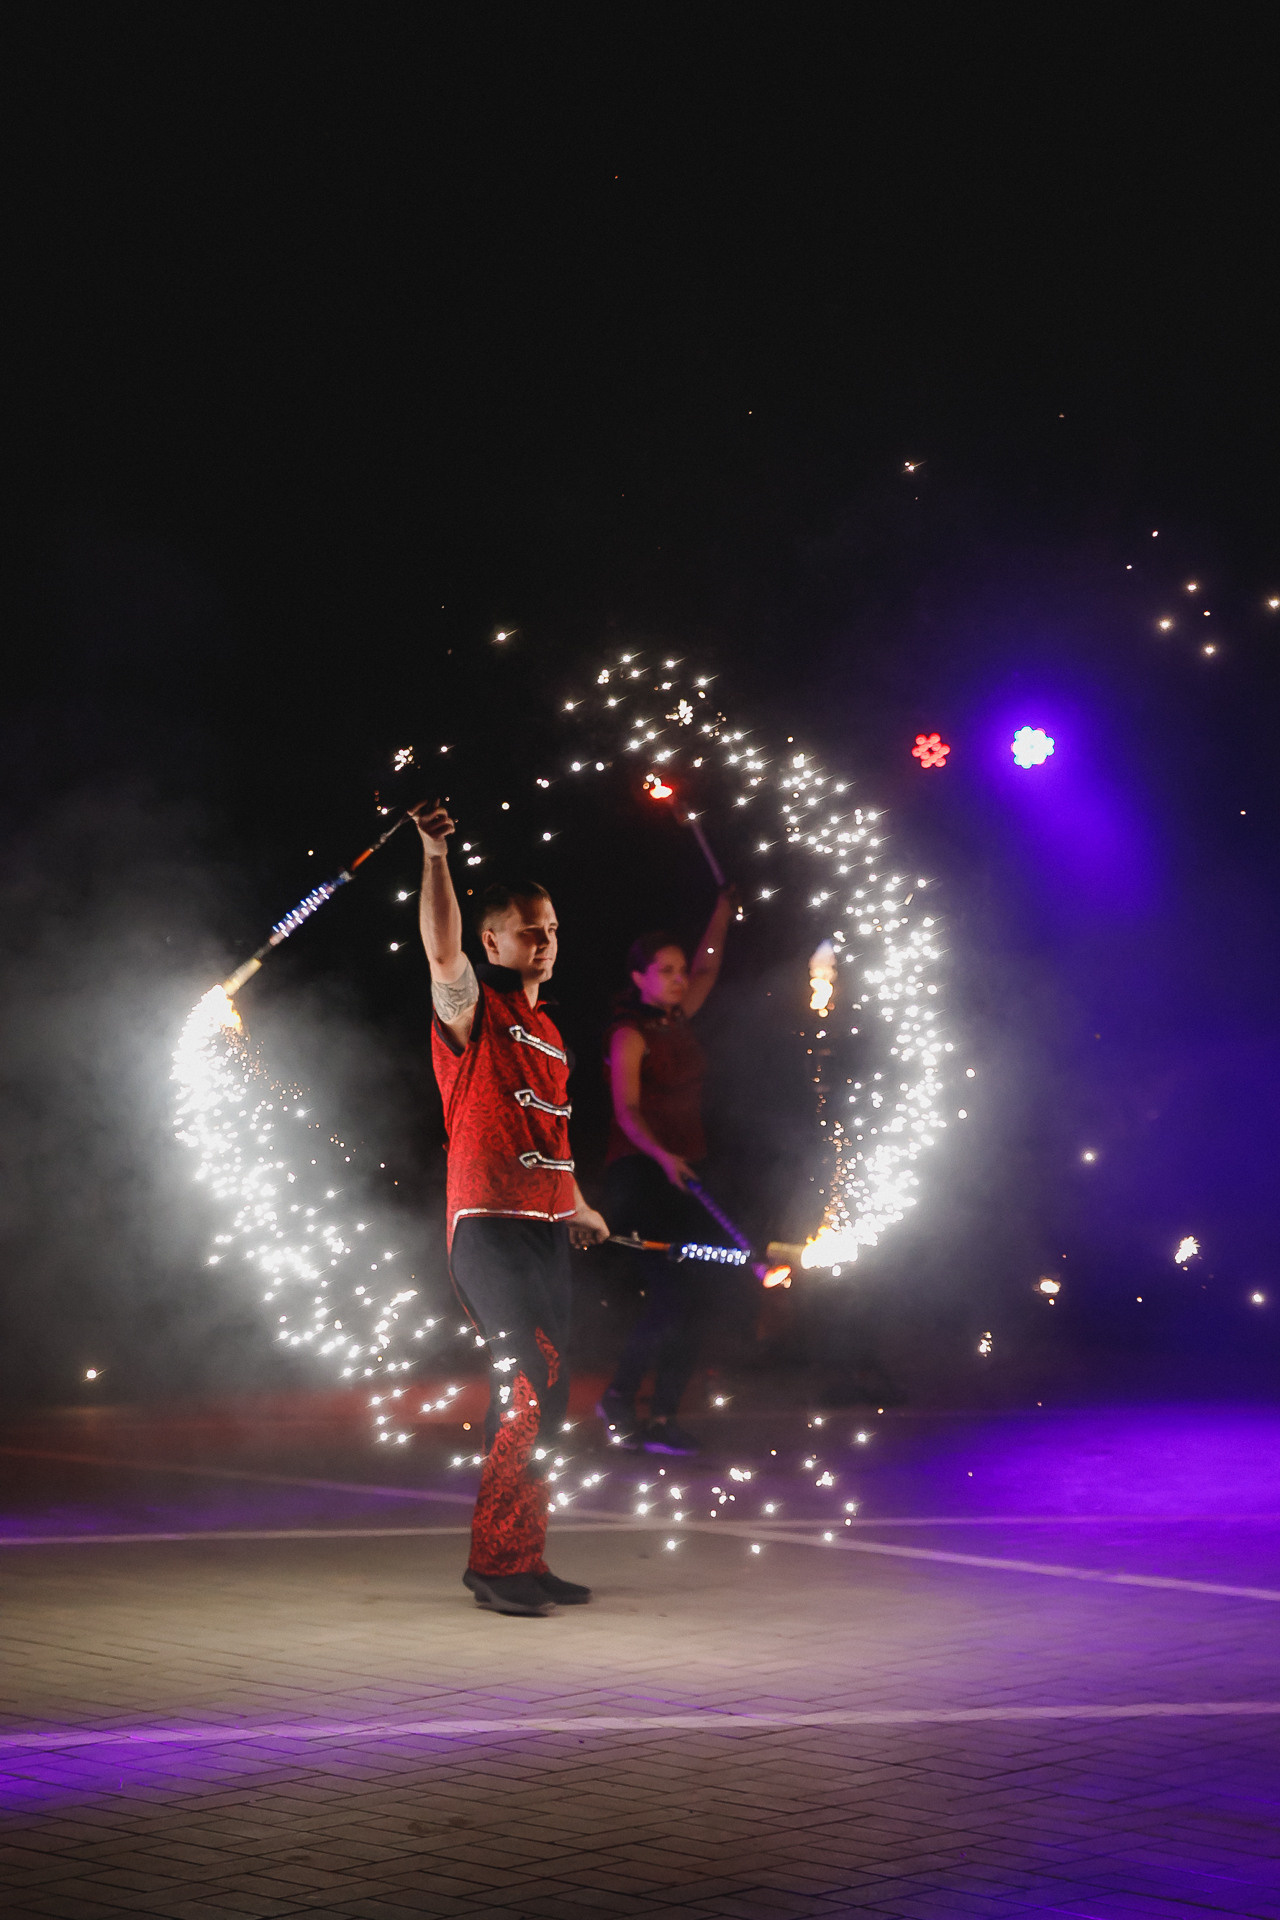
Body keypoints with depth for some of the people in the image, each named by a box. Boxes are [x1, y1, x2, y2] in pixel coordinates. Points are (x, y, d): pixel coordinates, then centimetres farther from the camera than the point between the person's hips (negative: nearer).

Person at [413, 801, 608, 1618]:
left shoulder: (548, 1029, 19)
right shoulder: (472, 1007, -3)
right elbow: (443, 949, -25)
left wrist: (578, 1207, 37)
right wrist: (435, 857, -33)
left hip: (546, 1231, 8)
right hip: (488, 1226, -8)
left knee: (539, 1398, 9)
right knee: (537, 1378, -17)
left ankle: (524, 1561, 18)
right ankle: (493, 1559, -10)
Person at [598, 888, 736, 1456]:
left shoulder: (676, 1023, 14)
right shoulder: (629, 1034, -7)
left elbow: (706, 970, 31)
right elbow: (626, 1110, -17)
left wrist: (723, 911, 27)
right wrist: (661, 1155, -32)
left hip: (681, 1173, 8)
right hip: (638, 1175, -8)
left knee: (694, 1292, 0)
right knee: (673, 1291, -17)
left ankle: (663, 1418, 3)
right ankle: (619, 1397, -1)